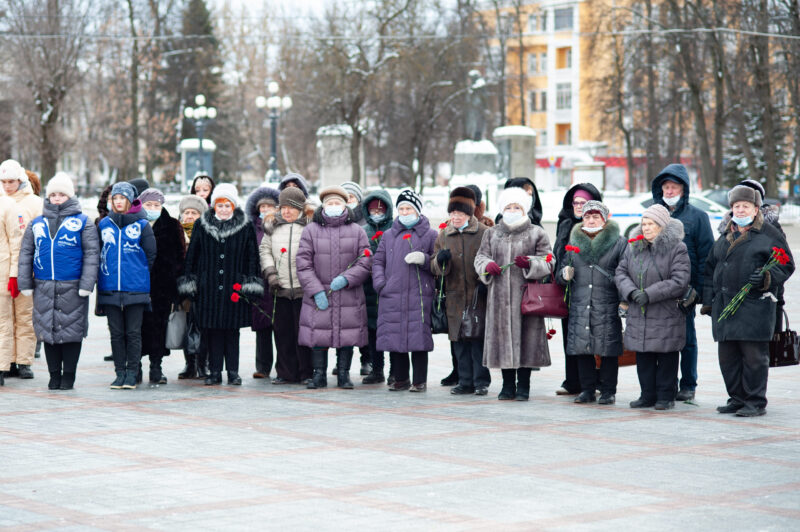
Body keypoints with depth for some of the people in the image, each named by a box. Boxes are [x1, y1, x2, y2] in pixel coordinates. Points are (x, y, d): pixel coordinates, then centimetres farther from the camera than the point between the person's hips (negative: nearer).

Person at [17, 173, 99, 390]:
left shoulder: (83, 223, 2)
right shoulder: (37, 224, 13)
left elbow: (91, 255, -2)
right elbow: (26, 254, 14)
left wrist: (86, 284, -10)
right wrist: (25, 283, 6)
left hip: (72, 288, -3)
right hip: (44, 288, 3)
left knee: (71, 330, 0)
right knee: (47, 329, 6)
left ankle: (69, 375, 10)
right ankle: (54, 375, 16)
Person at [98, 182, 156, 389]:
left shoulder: (142, 225, 0)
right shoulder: (104, 224, 8)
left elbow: (151, 255, 4)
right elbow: (98, 253, 17)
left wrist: (139, 273, 5)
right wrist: (104, 274, 10)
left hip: (135, 287, -3)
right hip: (110, 289, 3)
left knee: (133, 332, 0)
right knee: (116, 333, 6)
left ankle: (132, 373, 6)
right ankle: (120, 372, 12)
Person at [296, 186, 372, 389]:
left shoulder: (357, 231, 7)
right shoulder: (311, 231, 4)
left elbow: (365, 263, 1)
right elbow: (303, 265, -2)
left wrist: (346, 279, -14)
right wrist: (316, 290, -11)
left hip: (349, 296, 0)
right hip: (318, 296, 0)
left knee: (347, 336, 2)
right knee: (318, 336, 0)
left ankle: (344, 375, 13)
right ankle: (319, 375, 11)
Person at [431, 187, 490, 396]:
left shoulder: (484, 233, 0)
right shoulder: (443, 236, 13)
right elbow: (434, 268, 13)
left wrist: (485, 282, -11)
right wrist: (440, 260, -9)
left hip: (479, 295, -4)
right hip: (455, 297, 4)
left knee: (479, 338, -3)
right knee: (459, 340, 6)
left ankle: (481, 381, 5)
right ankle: (466, 382, 14)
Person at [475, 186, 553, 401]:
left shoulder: (537, 234, 5)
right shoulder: (492, 233, 15)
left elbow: (548, 262, 2)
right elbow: (480, 257, 15)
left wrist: (529, 263, -17)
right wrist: (487, 265, -7)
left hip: (526, 295, -3)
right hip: (499, 295, 3)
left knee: (525, 339, -3)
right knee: (502, 338, 3)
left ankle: (523, 387, 7)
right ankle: (508, 386, 13)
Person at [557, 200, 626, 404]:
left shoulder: (619, 243, 4)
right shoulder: (573, 242, 15)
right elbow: (561, 274, 20)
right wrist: (565, 274, -3)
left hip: (608, 308, -3)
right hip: (579, 307, 4)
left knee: (608, 350, -1)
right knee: (581, 349, 4)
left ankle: (608, 391, 8)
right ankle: (587, 390, 15)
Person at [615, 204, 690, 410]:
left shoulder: (677, 248, -8)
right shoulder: (633, 247, 10)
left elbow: (679, 281, -15)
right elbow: (621, 272, 9)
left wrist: (649, 294, -19)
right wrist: (632, 292, -12)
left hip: (667, 315, -5)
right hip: (638, 315, 5)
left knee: (667, 357, 3)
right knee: (643, 356, 9)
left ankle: (665, 396, 13)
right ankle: (648, 395, 18)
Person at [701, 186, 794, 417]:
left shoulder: (769, 235, 1)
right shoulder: (725, 237, 19)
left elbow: (786, 266, 0)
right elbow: (710, 269, 21)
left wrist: (766, 278, -16)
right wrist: (708, 300, 14)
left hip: (755, 307, -6)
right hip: (724, 306, 6)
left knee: (754, 356, -5)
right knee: (727, 357, 7)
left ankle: (756, 403, 3)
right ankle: (737, 399, 18)